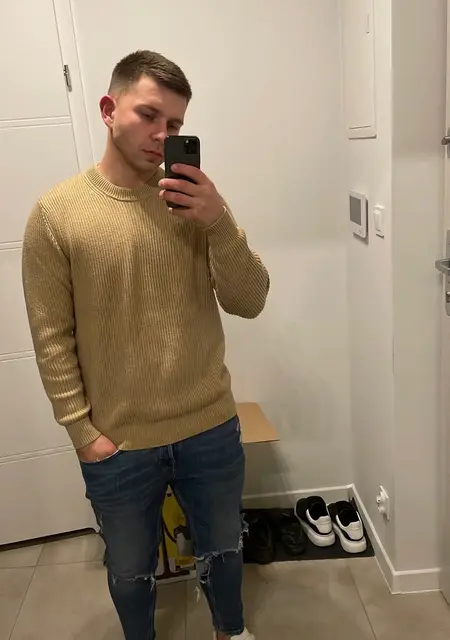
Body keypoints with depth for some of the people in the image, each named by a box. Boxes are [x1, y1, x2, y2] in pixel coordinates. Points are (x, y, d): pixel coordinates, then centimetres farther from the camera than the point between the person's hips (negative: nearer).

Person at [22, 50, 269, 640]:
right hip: (117, 443, -2)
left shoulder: (197, 201, -3)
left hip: (211, 427, 2)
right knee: (131, 570, 22)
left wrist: (219, 223, -22)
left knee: (222, 546, 25)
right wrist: (82, 430, -8)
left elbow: (249, 303, -8)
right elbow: (51, 336, -7)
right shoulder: (56, 212, -9)